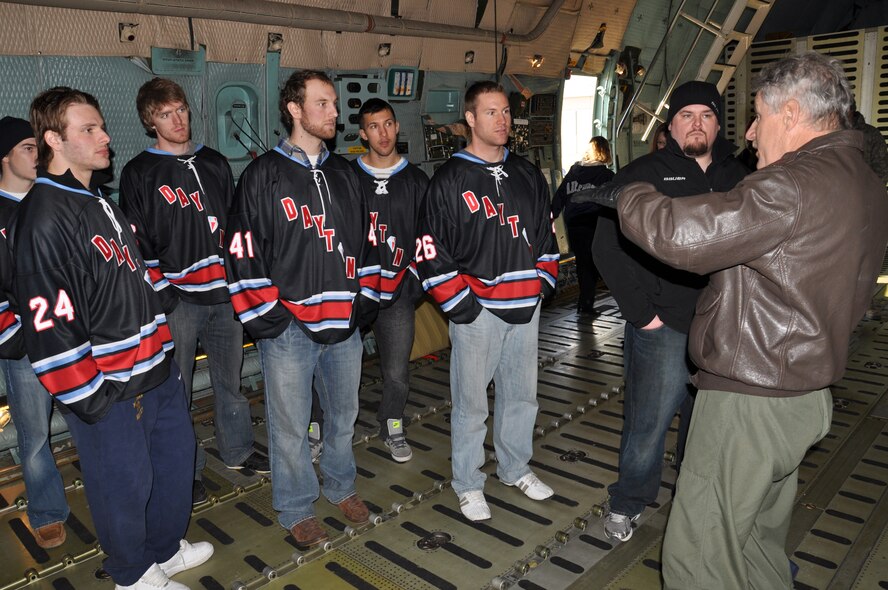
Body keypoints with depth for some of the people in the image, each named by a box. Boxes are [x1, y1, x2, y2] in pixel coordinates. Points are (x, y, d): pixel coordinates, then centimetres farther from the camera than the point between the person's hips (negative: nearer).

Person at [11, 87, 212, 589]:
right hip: (108, 389, -9)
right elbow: (48, 321, -21)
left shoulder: (99, 200, 12)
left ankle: (167, 548, 43)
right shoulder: (44, 218, -19)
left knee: (177, 458, 20)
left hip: (157, 370, 9)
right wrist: (88, 395, -17)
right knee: (125, 481, 9)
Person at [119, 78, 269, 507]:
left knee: (230, 379, 15)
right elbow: (137, 242, -4)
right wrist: (161, 292, -11)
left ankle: (237, 451, 31)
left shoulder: (215, 163, 14)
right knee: (176, 390, 3)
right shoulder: (139, 174, 0)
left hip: (224, 291, 4)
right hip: (177, 298, -4)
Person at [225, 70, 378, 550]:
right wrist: (265, 317, -11)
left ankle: (341, 486, 41)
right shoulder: (263, 175, -6)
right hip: (288, 328, -5)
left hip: (344, 322, 5)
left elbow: (363, 241, 16)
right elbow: (243, 251, -9)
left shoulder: (343, 173, 12)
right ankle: (297, 510, 28)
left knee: (343, 414, 19)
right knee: (290, 426, 7)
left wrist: (362, 298, 9)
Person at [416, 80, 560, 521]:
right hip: (477, 309, -5)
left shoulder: (527, 175, 12)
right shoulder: (450, 180, -5)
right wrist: (459, 304, -11)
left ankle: (515, 468, 36)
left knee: (521, 394, 16)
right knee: (471, 402, 4)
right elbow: (430, 250, -7)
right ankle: (468, 484, 23)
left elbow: (546, 233, 20)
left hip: (525, 306, 5)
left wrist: (543, 283, 9)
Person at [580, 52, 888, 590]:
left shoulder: (794, 184, -21)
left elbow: (683, 233, -26)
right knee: (761, 544, 25)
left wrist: (626, 195, -8)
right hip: (807, 396, 10)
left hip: (750, 400, -10)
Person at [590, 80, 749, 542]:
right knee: (649, 422, 4)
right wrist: (640, 311, -11)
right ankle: (627, 504, 26)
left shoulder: (737, 177, 12)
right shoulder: (643, 175, -2)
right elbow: (608, 247, -8)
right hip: (664, 327, -4)